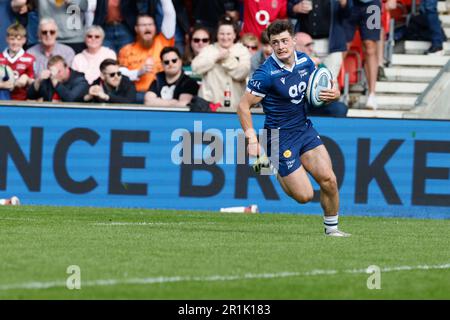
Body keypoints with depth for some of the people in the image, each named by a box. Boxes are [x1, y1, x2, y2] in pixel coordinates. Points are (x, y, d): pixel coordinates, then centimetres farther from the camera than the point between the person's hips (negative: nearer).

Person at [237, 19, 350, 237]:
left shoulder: (305, 61, -1)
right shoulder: (266, 74, -19)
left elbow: (320, 91, 16)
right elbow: (244, 106, -13)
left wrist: (334, 94, -7)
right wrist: (252, 140, -19)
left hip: (305, 128, 5)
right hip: (280, 136, -5)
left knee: (328, 180, -8)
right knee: (305, 195, -7)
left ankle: (331, 228, 14)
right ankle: (276, 169, 23)